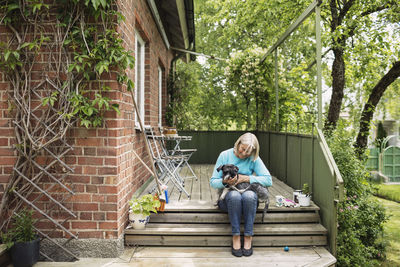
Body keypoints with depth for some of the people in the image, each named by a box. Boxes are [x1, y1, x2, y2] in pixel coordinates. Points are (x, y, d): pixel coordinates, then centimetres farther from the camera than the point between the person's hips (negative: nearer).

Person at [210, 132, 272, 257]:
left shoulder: (254, 159, -1)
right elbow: (213, 182, -3)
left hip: (248, 193, 1)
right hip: (228, 196, 0)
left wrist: (247, 178, -17)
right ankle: (235, 236, -22)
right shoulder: (225, 155, -3)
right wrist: (225, 182, -24)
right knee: (234, 195, -36)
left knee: (249, 195, -35)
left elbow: (268, 180, -7)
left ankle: (248, 237, -20)